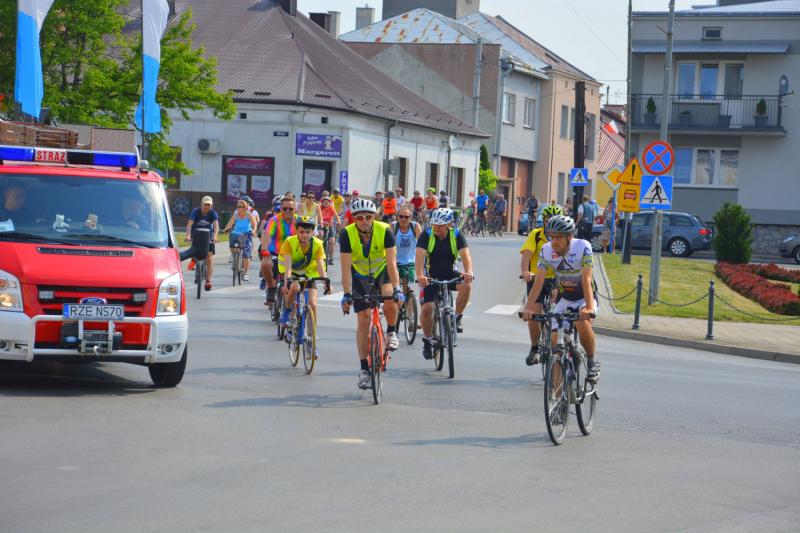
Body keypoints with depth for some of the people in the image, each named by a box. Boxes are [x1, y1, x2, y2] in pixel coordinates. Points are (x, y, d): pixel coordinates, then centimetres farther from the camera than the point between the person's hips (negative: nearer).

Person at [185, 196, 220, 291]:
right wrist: (188, 236, -48)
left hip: (208, 236, -1)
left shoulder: (213, 213, -17)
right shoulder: (195, 211, -20)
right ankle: (193, 260, -2)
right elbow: (189, 224, -31)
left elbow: (216, 225, -31)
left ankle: (208, 281, -7)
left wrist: (215, 236, -51)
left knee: (209, 259, -9)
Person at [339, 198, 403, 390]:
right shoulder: (347, 234, -24)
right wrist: (347, 294, -33)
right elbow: (346, 268, -25)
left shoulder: (385, 231, -25)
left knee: (390, 299, -31)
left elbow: (392, 263, -28)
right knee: (363, 320, -5)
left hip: (382, 272, -1)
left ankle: (391, 332, -2)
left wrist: (397, 289, -38)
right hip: (360, 276, 1)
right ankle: (364, 369, 2)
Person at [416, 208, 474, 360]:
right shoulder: (426, 236, -15)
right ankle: (427, 341, 10)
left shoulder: (457, 236, -12)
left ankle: (457, 317, -9)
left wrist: (468, 272, -45)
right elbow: (419, 256, -28)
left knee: (466, 285, -30)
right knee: (427, 309, -13)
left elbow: (465, 255, -24)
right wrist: (419, 275, -47)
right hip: (430, 276, -1)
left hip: (450, 275, 1)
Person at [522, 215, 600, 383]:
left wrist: (589, 308, -44)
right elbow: (538, 282, -19)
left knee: (582, 322, -34)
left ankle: (592, 362, -12)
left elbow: (586, 280, -32)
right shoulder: (547, 251, -14)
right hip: (565, 299, 4)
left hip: (584, 298, -4)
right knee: (554, 338, -11)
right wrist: (528, 307, -32)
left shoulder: (583, 247, -24)